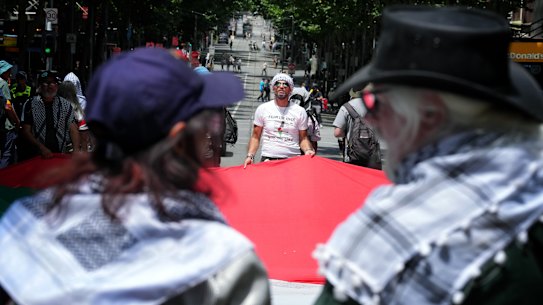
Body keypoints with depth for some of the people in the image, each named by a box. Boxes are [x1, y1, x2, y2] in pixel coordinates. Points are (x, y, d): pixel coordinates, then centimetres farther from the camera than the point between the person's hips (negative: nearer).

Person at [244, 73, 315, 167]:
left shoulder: (300, 112, 9)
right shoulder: (262, 109, 9)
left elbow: (303, 138, 11)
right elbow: (255, 137, 11)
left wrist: (307, 150, -10)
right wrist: (250, 156, -3)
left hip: (293, 159, 0)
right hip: (268, 158, 0)